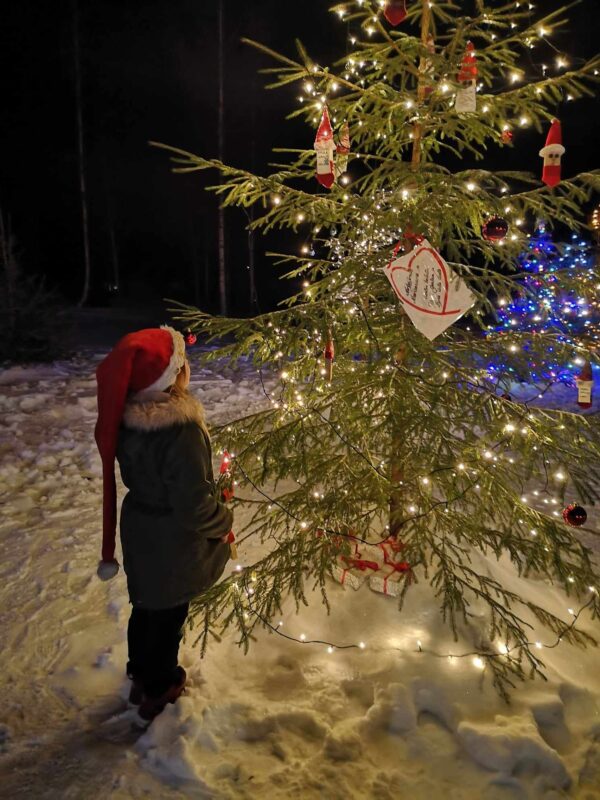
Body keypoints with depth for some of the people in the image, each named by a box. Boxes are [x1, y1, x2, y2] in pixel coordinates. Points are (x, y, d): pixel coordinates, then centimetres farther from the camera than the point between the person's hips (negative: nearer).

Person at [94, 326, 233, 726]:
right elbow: (195, 505, -29)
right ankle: (158, 694, 42)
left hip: (141, 532, 7)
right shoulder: (181, 431, -35)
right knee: (167, 617, 17)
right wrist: (225, 521, -10)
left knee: (147, 607, 29)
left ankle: (143, 674, 54)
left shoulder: (127, 416, -10)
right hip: (174, 545, -7)